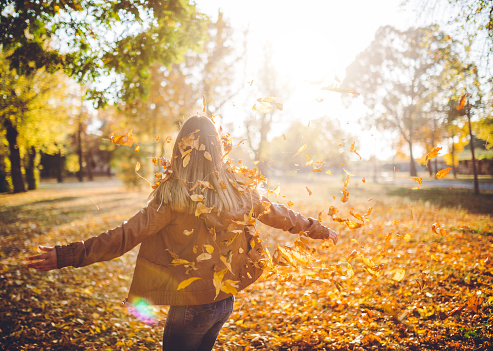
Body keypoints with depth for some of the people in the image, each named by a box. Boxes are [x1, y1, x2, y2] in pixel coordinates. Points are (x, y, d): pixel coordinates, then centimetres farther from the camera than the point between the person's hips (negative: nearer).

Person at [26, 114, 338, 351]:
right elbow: (280, 214, 8)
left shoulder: (174, 194, -20)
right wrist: (319, 229, 24)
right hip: (226, 301, 5)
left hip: (190, 305, -5)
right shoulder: (239, 189, -4)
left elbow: (127, 235, -23)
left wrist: (68, 255, -20)